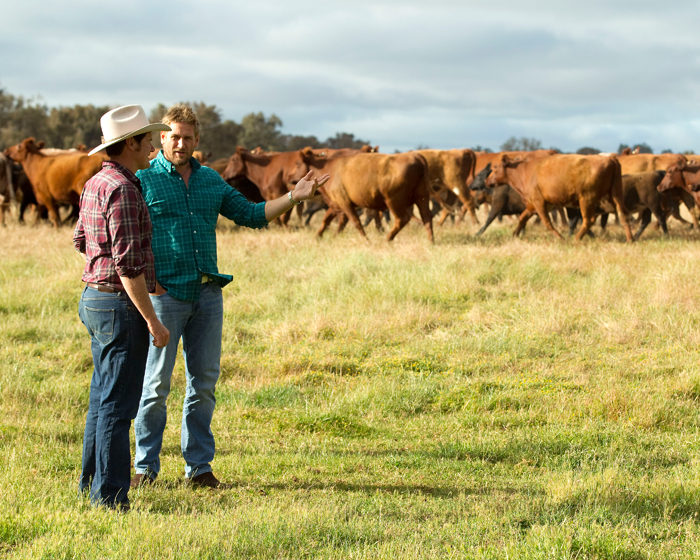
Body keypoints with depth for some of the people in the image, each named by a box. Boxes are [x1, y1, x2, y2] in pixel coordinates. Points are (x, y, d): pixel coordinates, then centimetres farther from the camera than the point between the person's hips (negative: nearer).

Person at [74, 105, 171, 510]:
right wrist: (153, 321, -19)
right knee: (118, 404, -6)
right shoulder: (123, 190, -19)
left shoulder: (95, 184, 11)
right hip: (120, 304, -10)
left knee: (104, 398, 17)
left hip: (95, 298, 10)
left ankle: (92, 486, 24)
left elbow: (82, 240, 25)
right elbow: (127, 263, -22)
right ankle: (111, 496, -3)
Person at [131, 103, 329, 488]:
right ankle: (145, 466, 8)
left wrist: (294, 197, 10)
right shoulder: (144, 179, -1)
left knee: (204, 382, 7)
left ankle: (199, 465, 15)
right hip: (165, 294, -5)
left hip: (208, 294, 5)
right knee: (156, 383, -2)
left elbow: (251, 214, 19)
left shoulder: (210, 180, 15)